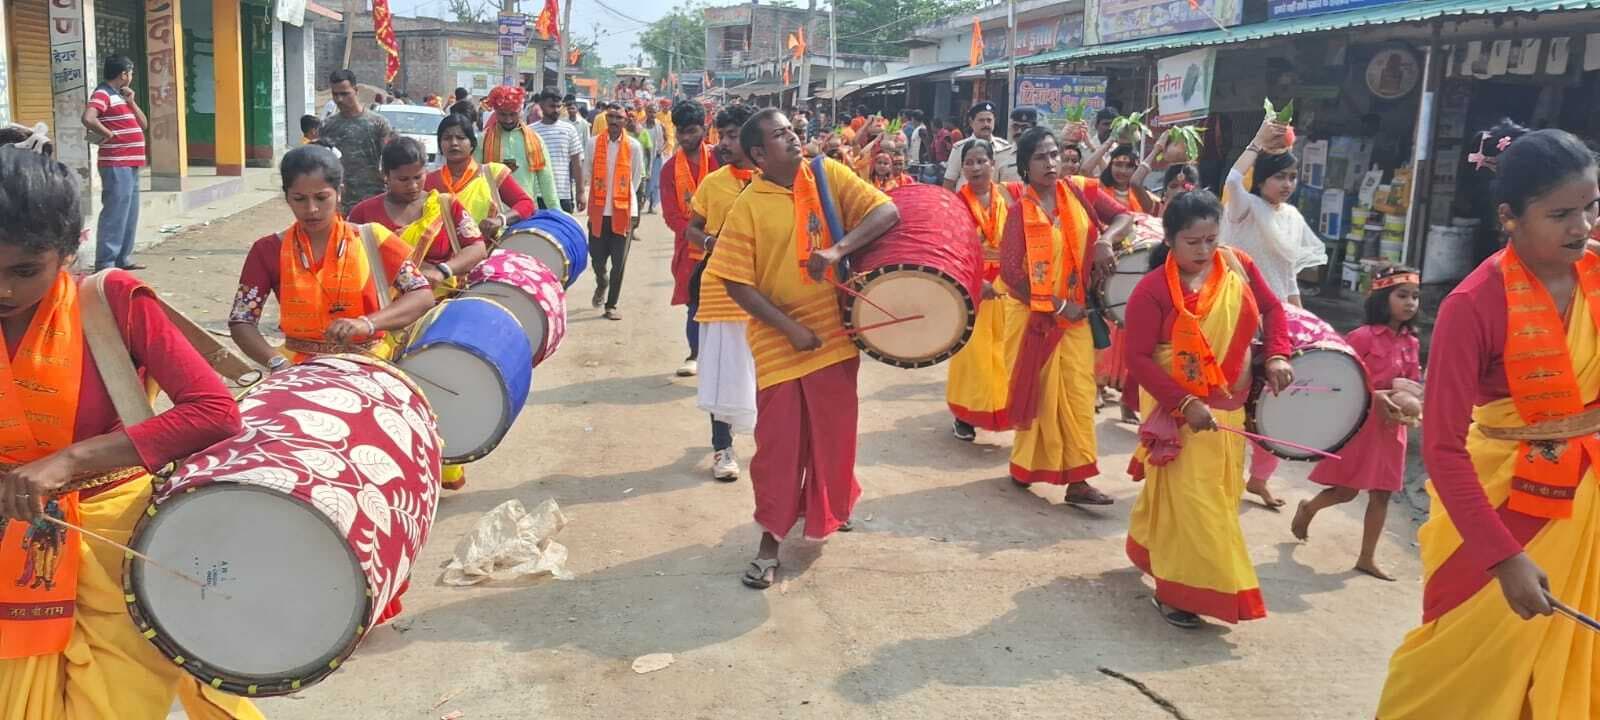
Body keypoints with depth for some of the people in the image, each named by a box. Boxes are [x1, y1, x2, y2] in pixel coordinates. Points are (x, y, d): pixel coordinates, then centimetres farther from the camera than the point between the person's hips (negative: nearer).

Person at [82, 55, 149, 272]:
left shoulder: (122, 96, 19)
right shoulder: (102, 94, -10)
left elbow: (144, 125, 18)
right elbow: (88, 118, -28)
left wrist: (131, 101, 6)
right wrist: (109, 134, -15)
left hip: (131, 165, 10)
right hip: (116, 166, -10)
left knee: (130, 214, 13)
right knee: (115, 213, -10)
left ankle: (123, 258, 21)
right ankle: (105, 263, -8)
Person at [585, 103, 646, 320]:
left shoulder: (634, 146, -1)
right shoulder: (593, 143, 0)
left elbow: (637, 178, 7)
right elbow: (588, 174, 7)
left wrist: (625, 198, 8)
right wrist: (599, 197, 7)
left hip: (624, 210, -1)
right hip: (599, 210, 1)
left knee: (619, 261, 1)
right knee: (597, 257, 6)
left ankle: (611, 305, 13)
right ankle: (602, 283, 40)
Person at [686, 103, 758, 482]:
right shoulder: (712, 182, 4)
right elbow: (691, 229, 11)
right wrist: (709, 242, -11)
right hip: (721, 287, 1)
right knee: (722, 370, 3)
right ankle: (722, 446, 15)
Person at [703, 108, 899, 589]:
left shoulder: (827, 175, -2)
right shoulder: (748, 207, -8)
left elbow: (888, 212, -9)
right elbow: (737, 283, -10)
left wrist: (838, 248, -24)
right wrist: (790, 327, -16)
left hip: (835, 331, 2)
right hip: (780, 343, -2)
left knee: (833, 432, 13)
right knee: (778, 442, 1)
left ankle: (827, 509, 40)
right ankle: (770, 541, 15)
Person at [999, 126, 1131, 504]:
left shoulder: (1080, 191, 1)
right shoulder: (1019, 211, -10)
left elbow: (1123, 216, 4)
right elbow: (1010, 271, -15)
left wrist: (1105, 240, -18)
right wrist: (1056, 305, -16)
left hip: (1076, 312, 3)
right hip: (1034, 314, -3)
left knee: (1079, 392, 0)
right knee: (1035, 393, 7)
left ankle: (1077, 478, 2)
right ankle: (1026, 463, 25)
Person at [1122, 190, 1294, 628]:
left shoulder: (1237, 265, -3)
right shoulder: (1153, 290, -19)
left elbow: (1272, 308, 11)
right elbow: (1138, 358, -19)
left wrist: (1277, 355, -7)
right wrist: (1186, 404, -25)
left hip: (1229, 404, 6)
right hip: (1178, 408, -6)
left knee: (1219, 495, 17)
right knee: (1189, 501, -4)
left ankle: (1150, 552, 37)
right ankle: (1177, 591, 10)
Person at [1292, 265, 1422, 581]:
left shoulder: (1412, 343, 7)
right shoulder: (1364, 336, -13)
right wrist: (1374, 397, -25)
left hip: (1392, 426, 6)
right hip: (1359, 421, -6)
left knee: (1382, 493, 8)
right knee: (1346, 491, 0)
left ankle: (1366, 558, 17)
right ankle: (1308, 508, 32)